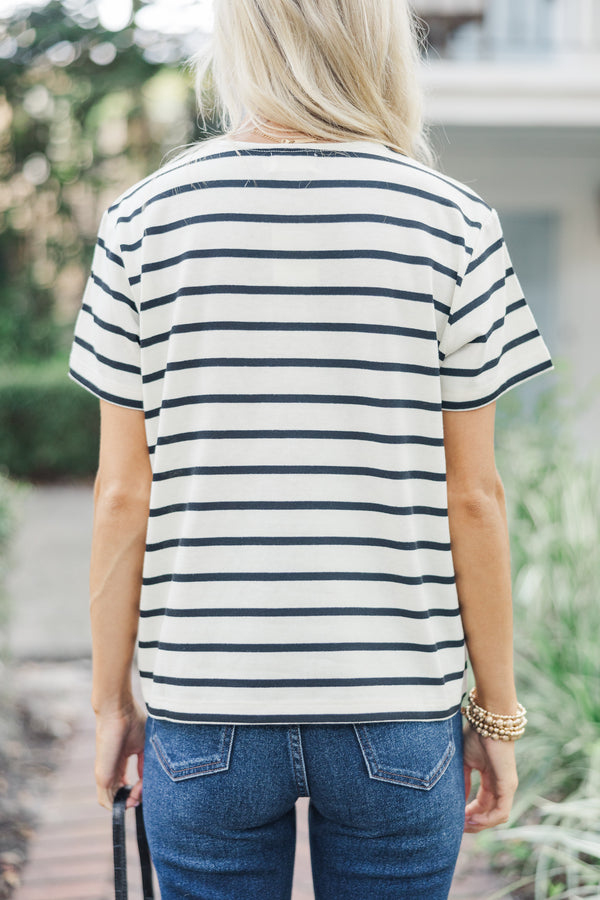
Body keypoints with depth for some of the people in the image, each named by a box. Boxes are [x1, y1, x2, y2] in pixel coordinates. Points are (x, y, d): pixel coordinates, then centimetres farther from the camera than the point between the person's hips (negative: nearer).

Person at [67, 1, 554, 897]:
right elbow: (471, 497, -5)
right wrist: (497, 713, 6)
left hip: (203, 707, 1)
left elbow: (124, 496, -2)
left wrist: (112, 701, 9)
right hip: (398, 716, 0)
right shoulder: (455, 223, -5)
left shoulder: (144, 219, -3)